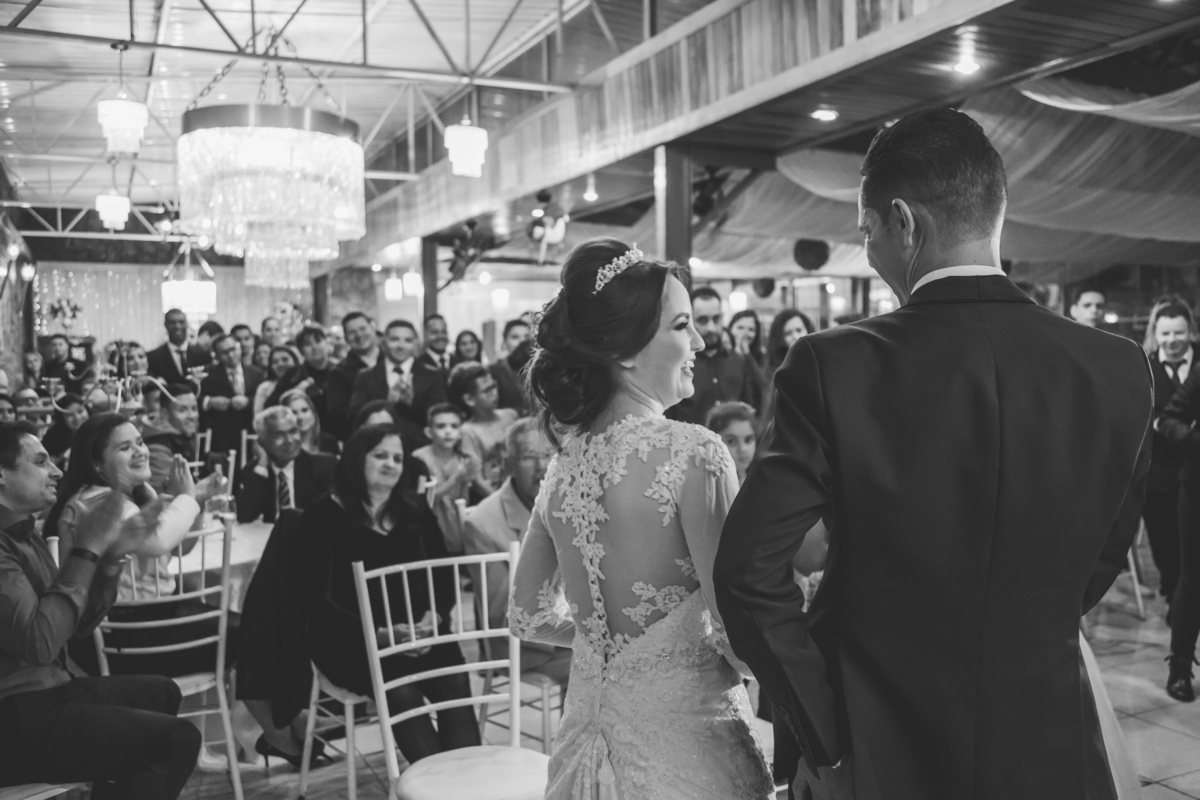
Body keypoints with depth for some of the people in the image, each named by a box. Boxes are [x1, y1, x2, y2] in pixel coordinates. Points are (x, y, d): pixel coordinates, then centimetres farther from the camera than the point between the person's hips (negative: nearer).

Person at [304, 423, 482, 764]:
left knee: (455, 683, -26)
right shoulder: (325, 517, -1)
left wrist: (434, 615, -8)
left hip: (418, 632, 4)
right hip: (351, 640, -3)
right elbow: (320, 599, -7)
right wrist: (376, 633, -19)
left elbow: (444, 574, 14)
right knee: (400, 692, -32)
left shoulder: (416, 510, 14)